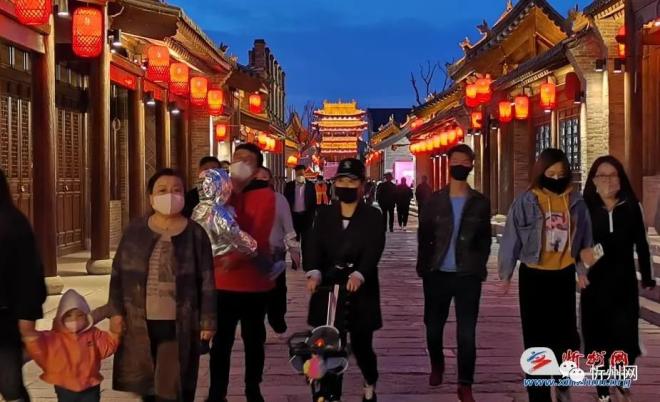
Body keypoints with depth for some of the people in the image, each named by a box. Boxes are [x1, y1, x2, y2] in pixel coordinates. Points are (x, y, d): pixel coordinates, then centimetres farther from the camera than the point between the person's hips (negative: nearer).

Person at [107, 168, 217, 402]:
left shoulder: (195, 233, -2)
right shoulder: (135, 231, 3)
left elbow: (207, 280, -1)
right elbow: (118, 273, 7)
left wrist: (207, 320, -3)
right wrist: (116, 312, 1)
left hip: (179, 325, -2)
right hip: (140, 323, 2)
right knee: (145, 382, 12)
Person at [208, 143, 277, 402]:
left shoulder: (265, 195, -6)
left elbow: (260, 235, -17)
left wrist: (235, 259, -30)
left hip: (254, 279, -2)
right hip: (222, 281, 2)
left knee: (253, 340, 11)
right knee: (221, 341, 3)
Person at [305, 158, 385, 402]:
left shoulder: (372, 216, -1)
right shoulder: (324, 215, 7)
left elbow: (373, 250, -15)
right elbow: (314, 245, -5)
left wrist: (359, 274, -34)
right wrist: (314, 272, -26)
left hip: (360, 291, -2)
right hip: (328, 290, 2)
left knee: (361, 346, 6)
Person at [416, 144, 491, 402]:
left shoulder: (480, 202, 4)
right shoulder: (435, 200, 3)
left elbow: (485, 239, 8)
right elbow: (423, 236, 5)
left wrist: (478, 267, 1)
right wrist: (424, 268, -2)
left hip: (467, 276, -1)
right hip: (438, 275, 1)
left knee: (467, 333, -2)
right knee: (433, 327, 10)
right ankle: (437, 365, 38)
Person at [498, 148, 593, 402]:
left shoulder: (575, 202, 0)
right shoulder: (526, 202, -9)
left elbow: (584, 238, 9)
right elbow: (511, 238, -4)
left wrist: (583, 269, 6)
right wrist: (506, 274, 0)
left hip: (564, 276, 2)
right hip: (534, 276, -2)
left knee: (567, 336, 6)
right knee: (537, 339, 5)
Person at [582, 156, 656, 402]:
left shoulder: (632, 207, 0)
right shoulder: (585, 209, -4)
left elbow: (641, 245, 6)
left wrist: (648, 278, 8)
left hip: (625, 283, 1)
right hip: (595, 283, 0)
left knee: (626, 339, -2)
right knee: (599, 339, 5)